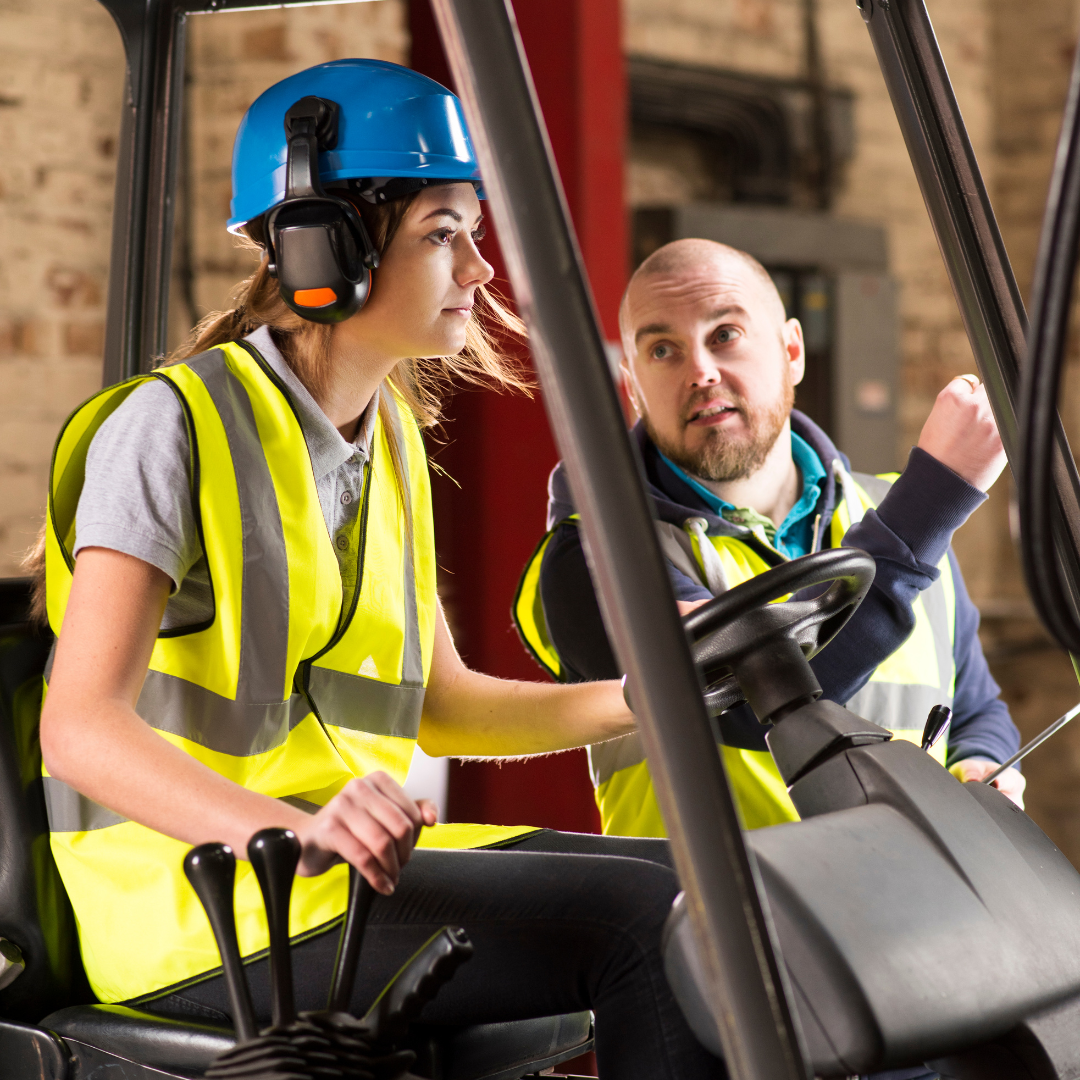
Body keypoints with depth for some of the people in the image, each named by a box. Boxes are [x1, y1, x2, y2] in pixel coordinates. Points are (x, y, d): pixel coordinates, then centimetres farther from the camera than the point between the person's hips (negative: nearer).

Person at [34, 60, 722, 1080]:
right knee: (645, 922, -21)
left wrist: (643, 699, 5)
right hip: (198, 899, -8)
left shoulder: (387, 433, 13)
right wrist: (293, 835, -40)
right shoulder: (176, 425, -13)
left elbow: (436, 706, 19)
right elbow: (80, 726, -24)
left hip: (355, 855, 8)